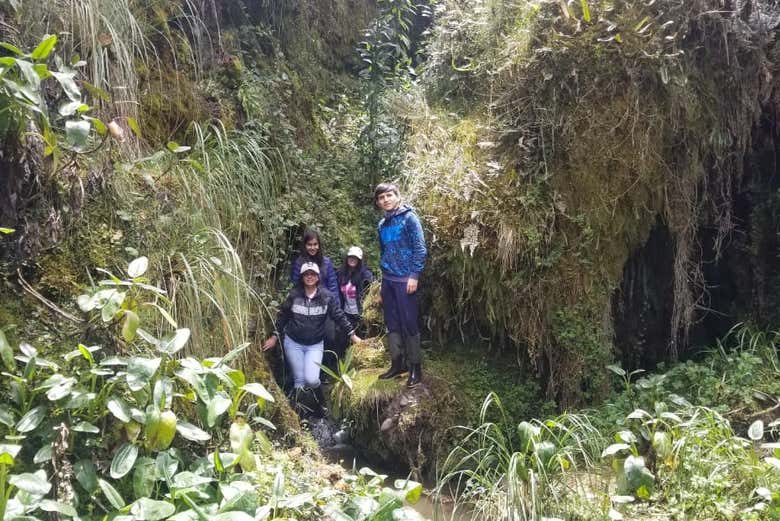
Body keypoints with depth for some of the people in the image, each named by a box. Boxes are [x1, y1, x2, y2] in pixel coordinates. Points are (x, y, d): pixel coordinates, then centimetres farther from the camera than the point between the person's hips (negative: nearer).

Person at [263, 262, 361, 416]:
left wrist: (352, 335, -6)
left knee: (311, 379, -15)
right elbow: (282, 316, 5)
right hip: (293, 343, 1)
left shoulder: (327, 296, -6)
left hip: (315, 345, -1)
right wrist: (275, 336, 7)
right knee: (299, 380, 3)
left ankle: (321, 404, 13)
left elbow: (339, 316, -3)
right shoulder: (294, 294, -5)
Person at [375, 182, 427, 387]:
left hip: (405, 280, -7)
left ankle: (415, 367, 4)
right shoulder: (382, 224, 13)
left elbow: (420, 248, -10)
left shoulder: (409, 218, -6)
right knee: (392, 324, 11)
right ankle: (397, 363, 21)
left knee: (409, 323, -4)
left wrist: (414, 275, -16)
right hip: (387, 280, 7)